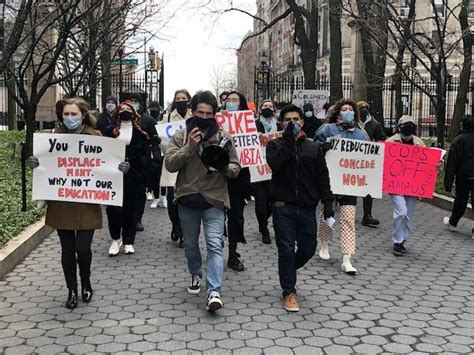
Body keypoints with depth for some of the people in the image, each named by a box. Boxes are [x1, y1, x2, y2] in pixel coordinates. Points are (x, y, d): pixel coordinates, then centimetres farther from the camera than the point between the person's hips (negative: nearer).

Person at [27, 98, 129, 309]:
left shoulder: (95, 137, -2)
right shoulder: (56, 136, 3)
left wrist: (120, 169, -18)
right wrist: (35, 163, -14)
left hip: (87, 204, -2)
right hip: (61, 204, 2)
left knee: (83, 248, -4)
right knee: (67, 249, 8)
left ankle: (86, 282, 27)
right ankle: (72, 290, 25)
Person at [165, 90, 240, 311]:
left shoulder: (224, 137, 1)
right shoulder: (181, 137, 1)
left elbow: (236, 168, 2)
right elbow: (170, 164, -10)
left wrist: (224, 166, -21)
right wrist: (189, 147, -22)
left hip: (214, 200, -2)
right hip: (187, 199, 2)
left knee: (215, 245, -11)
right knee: (190, 244, 17)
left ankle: (213, 292, -12)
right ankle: (196, 275, 42)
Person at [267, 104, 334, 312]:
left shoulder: (314, 148, 10)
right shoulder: (275, 145, 4)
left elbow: (322, 178, 8)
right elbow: (274, 164, -18)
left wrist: (327, 202, -2)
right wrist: (288, 139, -17)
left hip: (307, 207, 3)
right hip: (283, 207, -3)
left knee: (308, 248, 9)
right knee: (286, 250, -2)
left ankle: (287, 271, 38)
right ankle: (289, 292, 11)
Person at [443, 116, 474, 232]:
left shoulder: (458, 140, -10)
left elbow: (451, 162, -11)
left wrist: (448, 182, -9)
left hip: (463, 176, -1)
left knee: (460, 201, 15)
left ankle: (452, 223, 33)